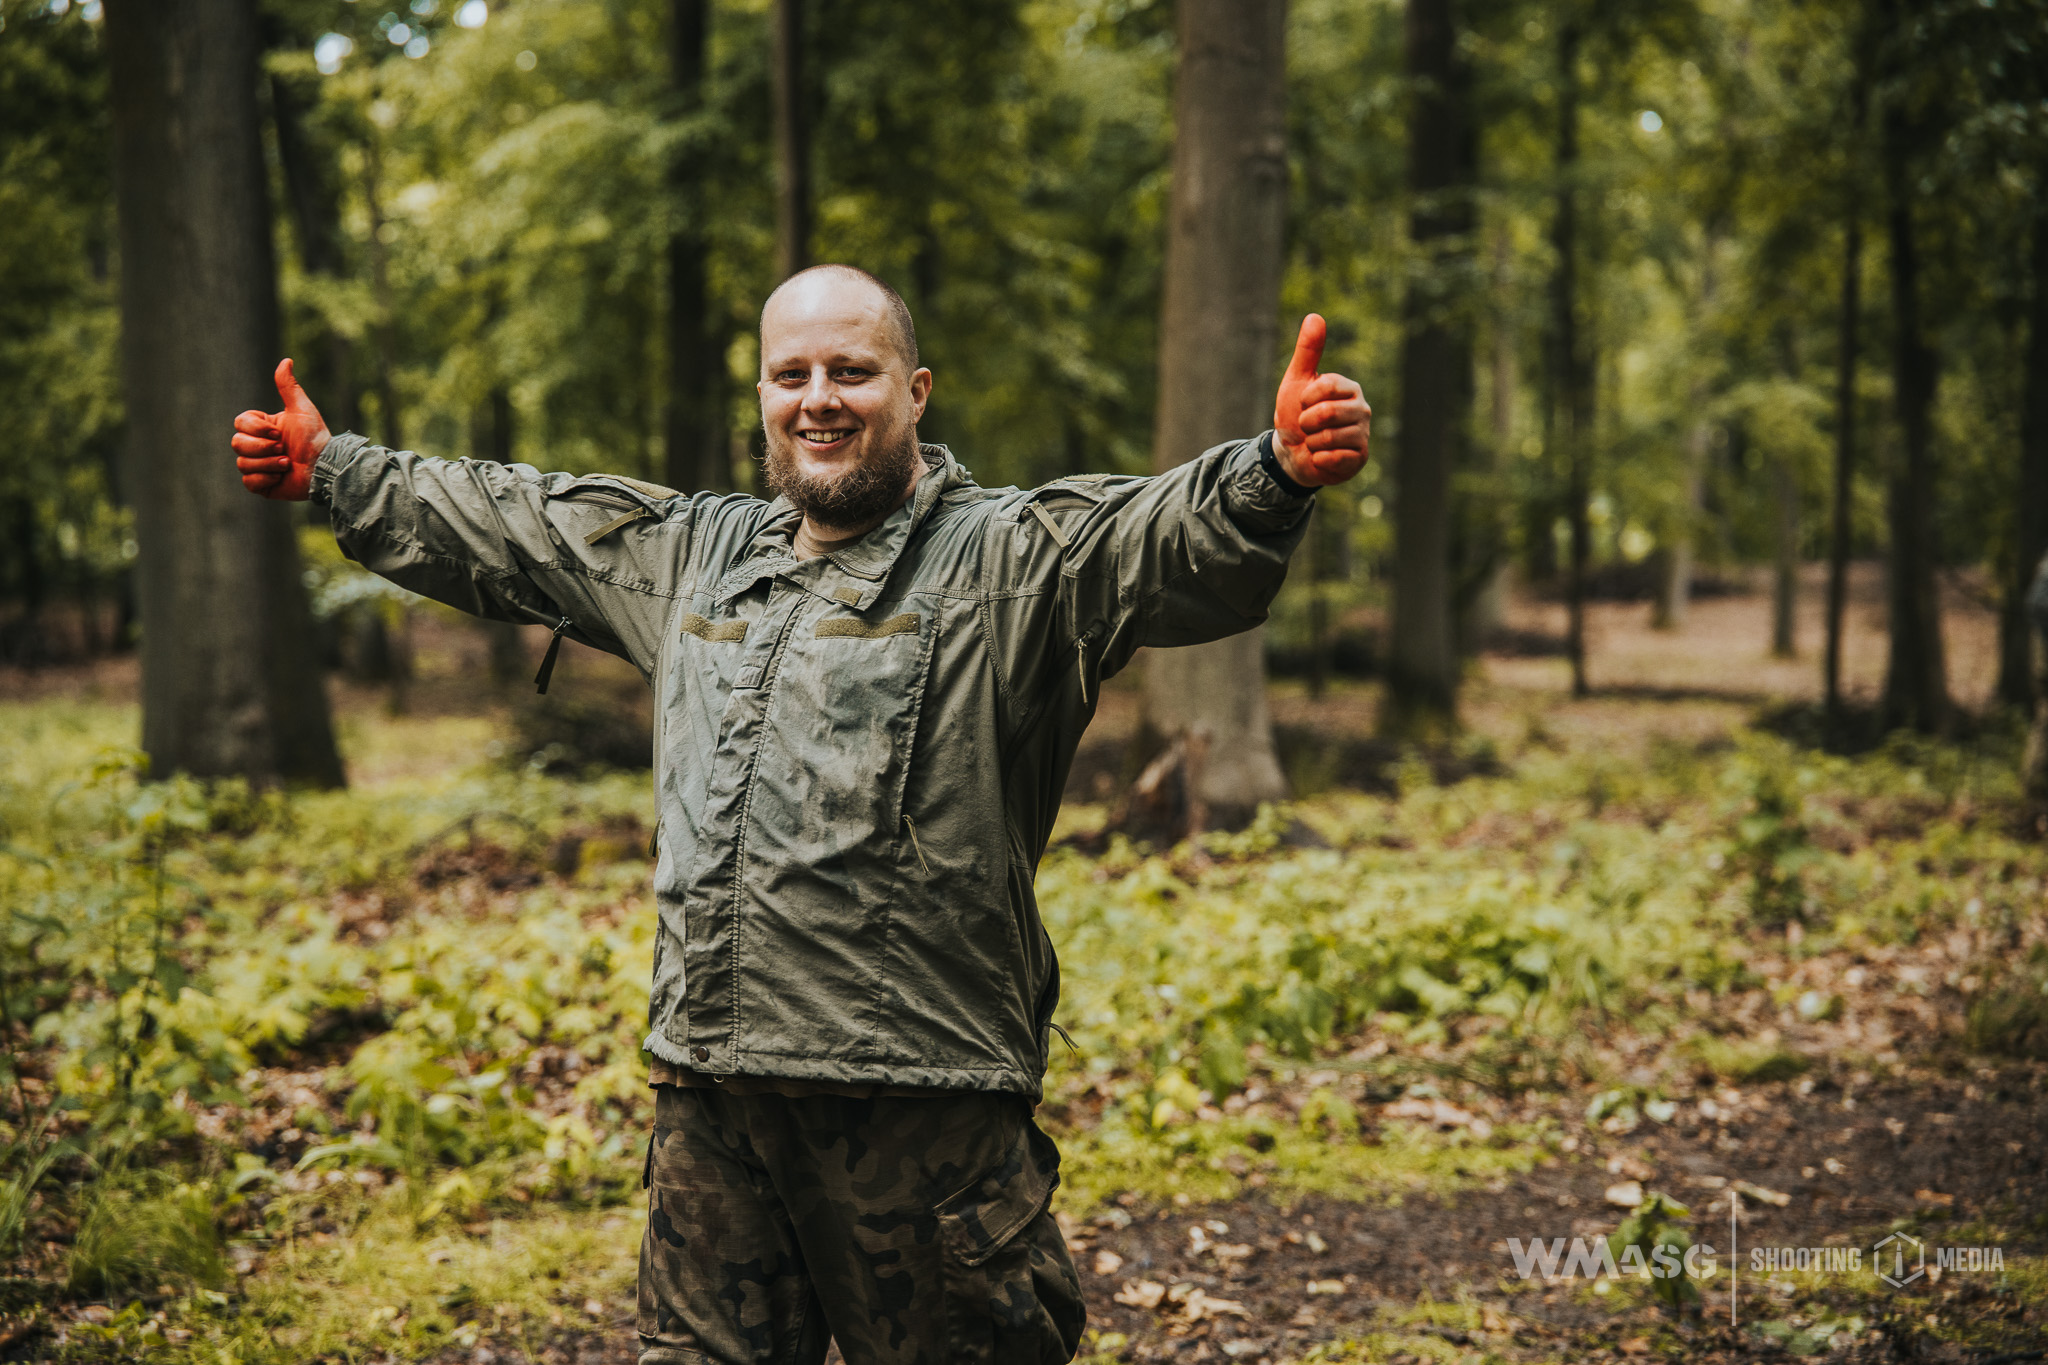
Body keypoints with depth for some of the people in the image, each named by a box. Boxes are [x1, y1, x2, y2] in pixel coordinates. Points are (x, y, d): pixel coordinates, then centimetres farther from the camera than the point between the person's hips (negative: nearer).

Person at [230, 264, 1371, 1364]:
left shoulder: (1011, 562, -5)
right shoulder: (690, 554, 16)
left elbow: (1179, 539, -22)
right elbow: (503, 526, 29)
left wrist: (1279, 471, -42)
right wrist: (331, 470, 32)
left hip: (920, 1104, -6)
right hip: (708, 1092, 6)